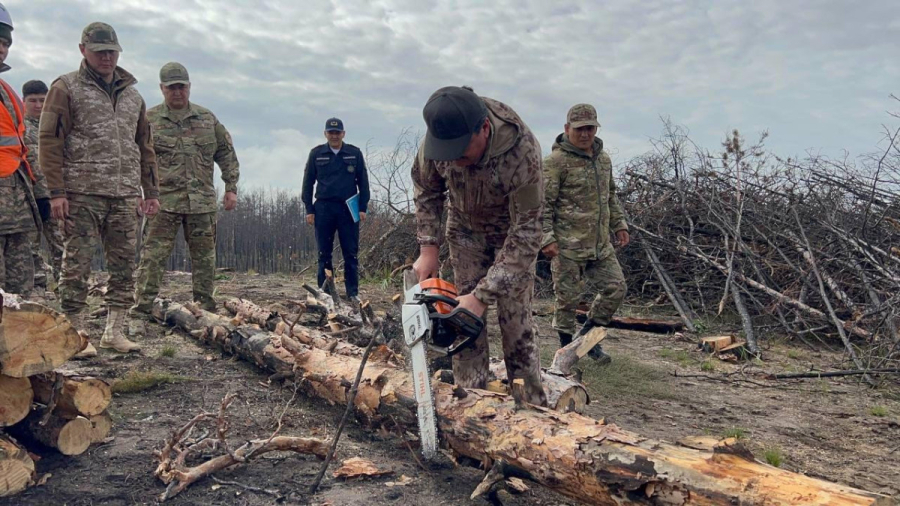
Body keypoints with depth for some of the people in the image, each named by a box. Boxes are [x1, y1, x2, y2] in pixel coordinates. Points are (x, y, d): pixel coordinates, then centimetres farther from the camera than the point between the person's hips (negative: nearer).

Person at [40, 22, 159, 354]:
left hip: (125, 196, 5)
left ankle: (115, 332, 12)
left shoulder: (132, 95, 19)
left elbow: (144, 146, 21)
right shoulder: (66, 88, 3)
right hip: (82, 194, -5)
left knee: (124, 265, 4)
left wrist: (151, 191, 15)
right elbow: (50, 141, -3)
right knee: (77, 265, -3)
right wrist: (56, 191, -11)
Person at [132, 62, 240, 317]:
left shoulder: (207, 119, 12)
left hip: (202, 201, 3)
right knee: (153, 256, -6)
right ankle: (141, 308, -2)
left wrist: (231, 188, 8)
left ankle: (205, 307, 18)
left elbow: (226, 154, 15)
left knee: (204, 256, 8)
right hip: (164, 201, -3)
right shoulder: (149, 120, 4)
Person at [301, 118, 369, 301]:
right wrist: (309, 209, 2)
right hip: (323, 208, 1)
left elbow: (363, 182, 8)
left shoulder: (355, 153, 6)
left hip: (348, 208, -1)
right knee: (324, 253, 5)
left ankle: (353, 292, 6)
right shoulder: (316, 154, 7)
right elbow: (308, 183, 9)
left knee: (351, 253, 0)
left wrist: (363, 208, 1)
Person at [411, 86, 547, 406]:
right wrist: (428, 248, -13)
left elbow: (525, 232, -34)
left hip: (513, 229, -3)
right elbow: (426, 189, -6)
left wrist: (482, 296, -37)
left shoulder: (522, 152, -39)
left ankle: (533, 407, 5)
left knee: (516, 321, -6)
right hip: (465, 228, 3)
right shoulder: (441, 134, -26)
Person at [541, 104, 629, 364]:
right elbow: (544, 203, -12)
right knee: (568, 297, 1)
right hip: (568, 246, -7)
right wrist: (546, 238, -18)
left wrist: (619, 224, 19)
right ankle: (566, 344, 21)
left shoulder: (603, 159, 14)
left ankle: (587, 335, 26)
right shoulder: (556, 161, -10)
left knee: (616, 288, 8)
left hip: (601, 245, 7)